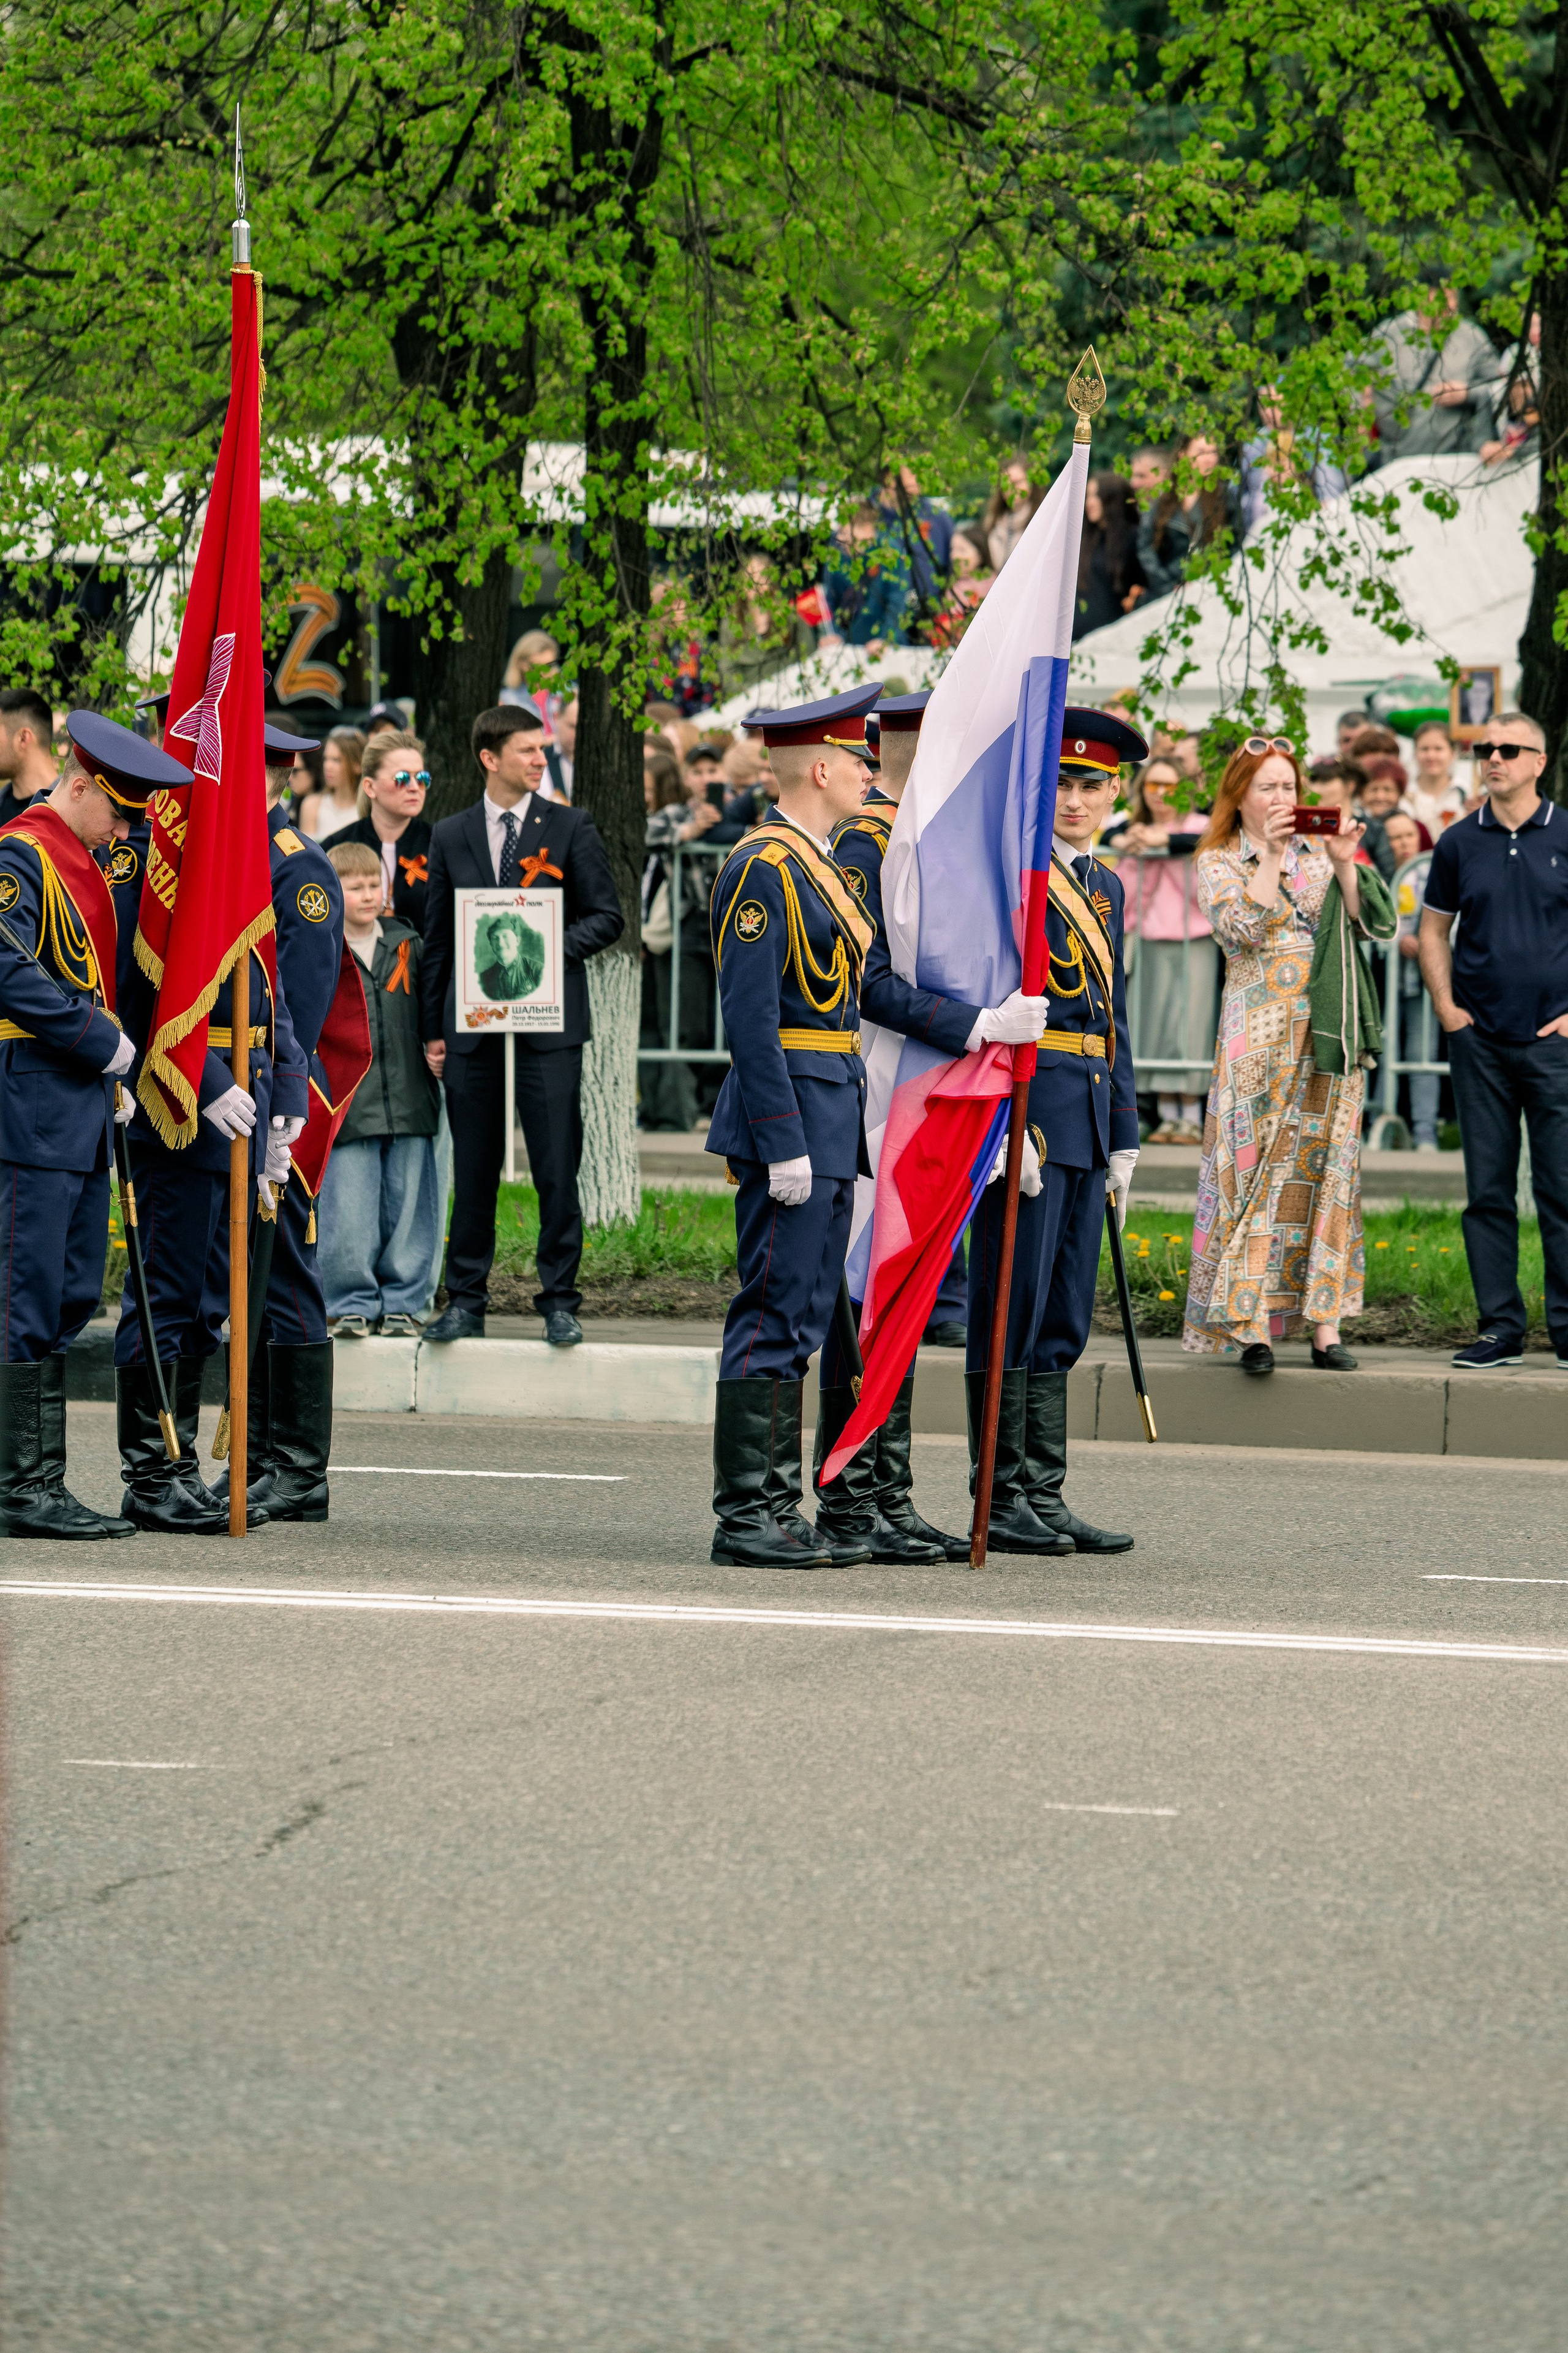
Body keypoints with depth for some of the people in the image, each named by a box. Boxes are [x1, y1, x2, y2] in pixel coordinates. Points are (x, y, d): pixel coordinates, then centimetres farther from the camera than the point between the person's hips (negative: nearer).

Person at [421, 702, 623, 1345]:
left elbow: (608, 916, 5)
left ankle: (559, 1302, 4)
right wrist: (433, 1028, 9)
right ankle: (466, 1302, 12)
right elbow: (438, 937, 13)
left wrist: (557, 946, -13)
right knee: (473, 1171, 5)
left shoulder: (570, 828, 5)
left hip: (549, 1022, -2)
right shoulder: (451, 836, 10)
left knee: (557, 1169, -4)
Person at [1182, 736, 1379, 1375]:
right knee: (1256, 1166, -7)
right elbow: (1239, 930, -12)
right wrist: (1270, 854, -16)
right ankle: (1251, 1325, -8)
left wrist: (1345, 865, -7)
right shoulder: (1218, 863, 5)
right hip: (1258, 1029, -3)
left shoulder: (1318, 855, 13)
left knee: (1325, 1166, -1)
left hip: (1327, 1028, 3)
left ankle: (1325, 1325, -1)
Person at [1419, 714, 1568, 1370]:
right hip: (1480, 1043, 3)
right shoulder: (1460, 843, 8)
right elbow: (1433, 931, 17)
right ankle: (1499, 1328, 9)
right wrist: (1447, 1008, 4)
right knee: (1487, 1191, 4)